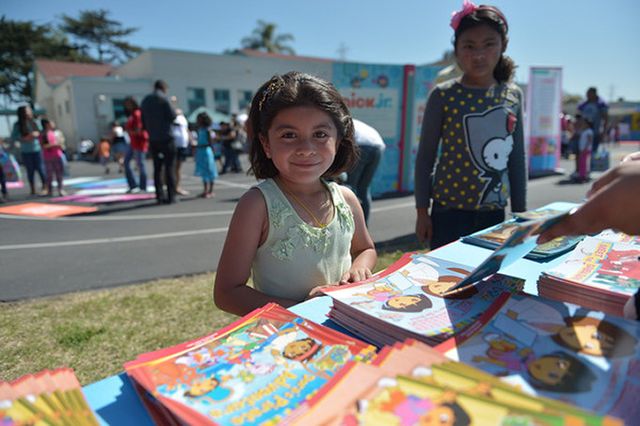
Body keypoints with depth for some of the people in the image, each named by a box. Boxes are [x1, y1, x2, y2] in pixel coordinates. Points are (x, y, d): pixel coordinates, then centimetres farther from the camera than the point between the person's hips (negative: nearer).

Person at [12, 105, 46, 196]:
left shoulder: (34, 123, 3)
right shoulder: (18, 125, -4)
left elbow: (40, 133, 12)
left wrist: (37, 134, -9)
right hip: (26, 151, -1)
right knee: (30, 170, 5)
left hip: (37, 149, 1)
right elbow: (13, 137, -4)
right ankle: (33, 190, 13)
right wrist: (24, 139, -16)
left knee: (40, 168, -2)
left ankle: (44, 187, 6)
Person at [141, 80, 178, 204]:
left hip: (153, 139, 6)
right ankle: (171, 196, -4)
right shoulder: (163, 98, -7)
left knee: (157, 168, 8)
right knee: (170, 167, -2)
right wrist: (177, 113, 8)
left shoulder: (145, 101, 14)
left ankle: (160, 196, 8)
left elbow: (143, 121, 16)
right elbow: (172, 116, -12)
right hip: (166, 137, -6)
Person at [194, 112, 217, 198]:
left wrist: (199, 146, -17)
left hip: (206, 151, -7)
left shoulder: (207, 130, -10)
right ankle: (205, 190, 20)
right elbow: (199, 141, 15)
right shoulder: (199, 130, 11)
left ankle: (211, 191, 7)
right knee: (203, 172, 12)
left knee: (209, 172, 0)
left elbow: (209, 143, -14)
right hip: (200, 152, 7)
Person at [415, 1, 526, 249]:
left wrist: (519, 212, 10)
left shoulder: (513, 95, 4)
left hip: (494, 212, 4)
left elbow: (517, 159, 9)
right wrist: (422, 210, -4)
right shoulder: (443, 96, -8)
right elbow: (425, 156, -4)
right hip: (449, 210, -4)